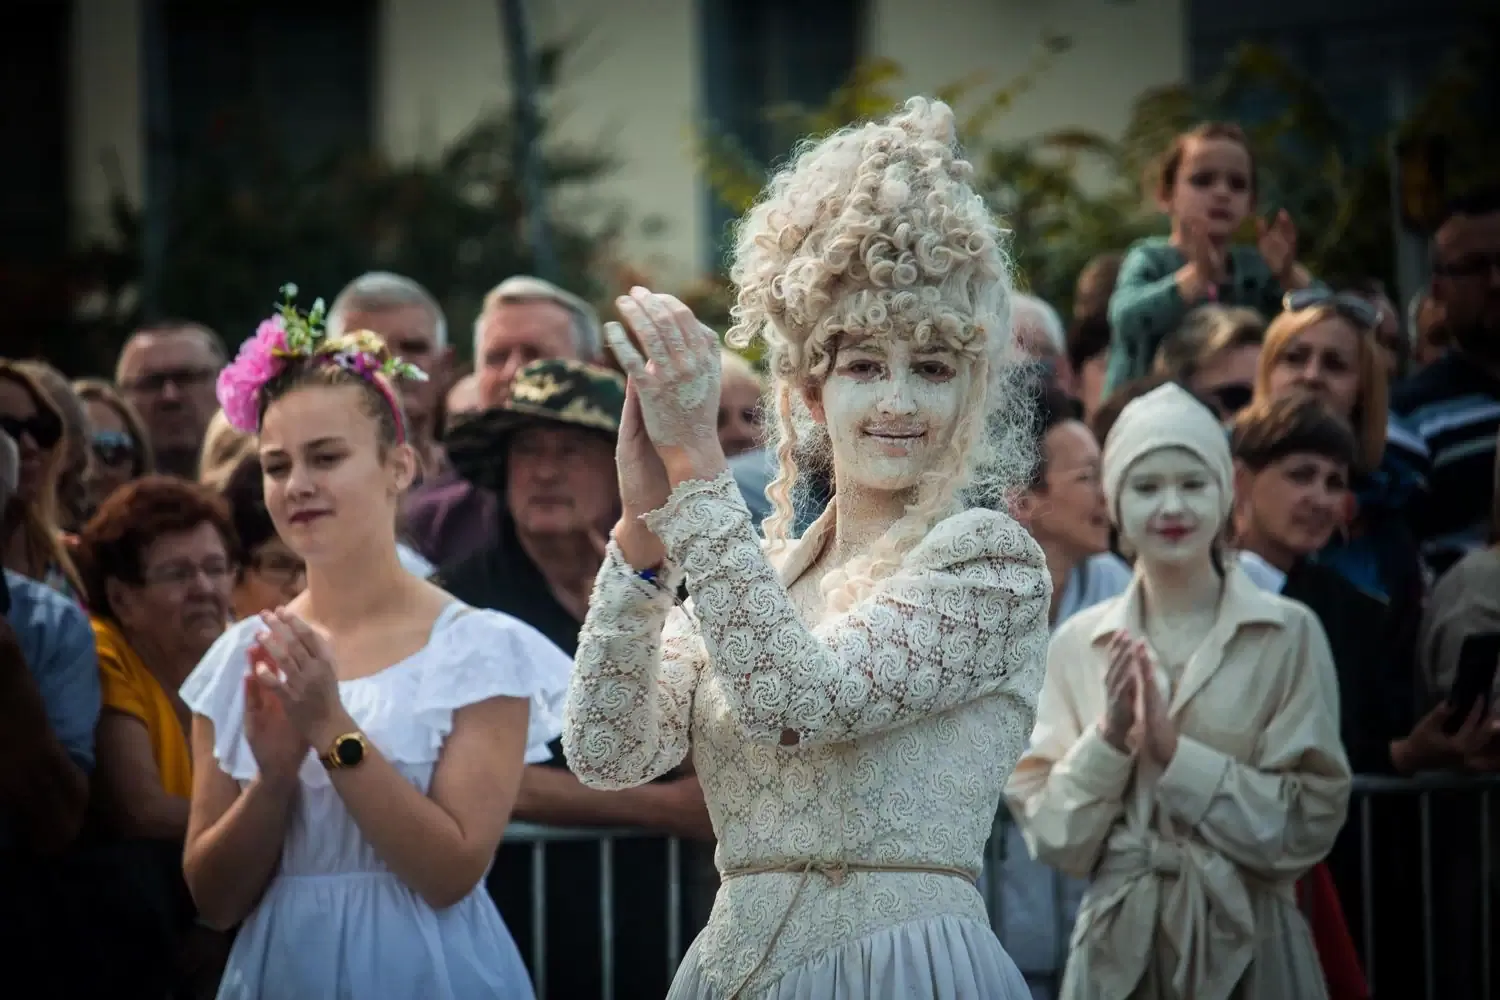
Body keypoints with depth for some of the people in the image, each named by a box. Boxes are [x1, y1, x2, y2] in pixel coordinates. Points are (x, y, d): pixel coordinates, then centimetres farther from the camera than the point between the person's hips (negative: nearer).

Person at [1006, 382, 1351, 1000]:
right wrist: (1110, 738, -14)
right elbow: (1050, 835, 0)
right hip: (1117, 946, 2)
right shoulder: (1078, 644, 2)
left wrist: (1174, 752, -15)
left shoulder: (1290, 635, -4)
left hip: (1247, 946, -2)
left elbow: (1310, 823, -8)